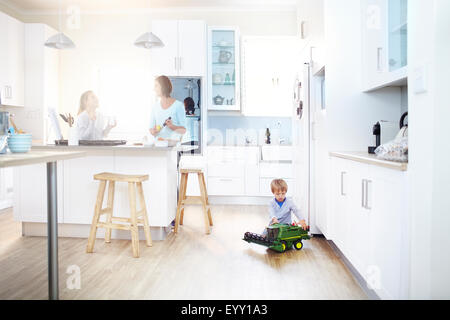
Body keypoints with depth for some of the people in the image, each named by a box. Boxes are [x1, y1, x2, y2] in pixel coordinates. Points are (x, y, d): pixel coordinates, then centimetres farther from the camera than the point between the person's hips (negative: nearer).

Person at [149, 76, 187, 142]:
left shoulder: (178, 105, -4)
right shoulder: (155, 107, 10)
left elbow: (183, 130, -3)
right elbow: (151, 130, 11)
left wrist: (172, 126, -19)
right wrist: (154, 131, -10)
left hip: (174, 142, -3)